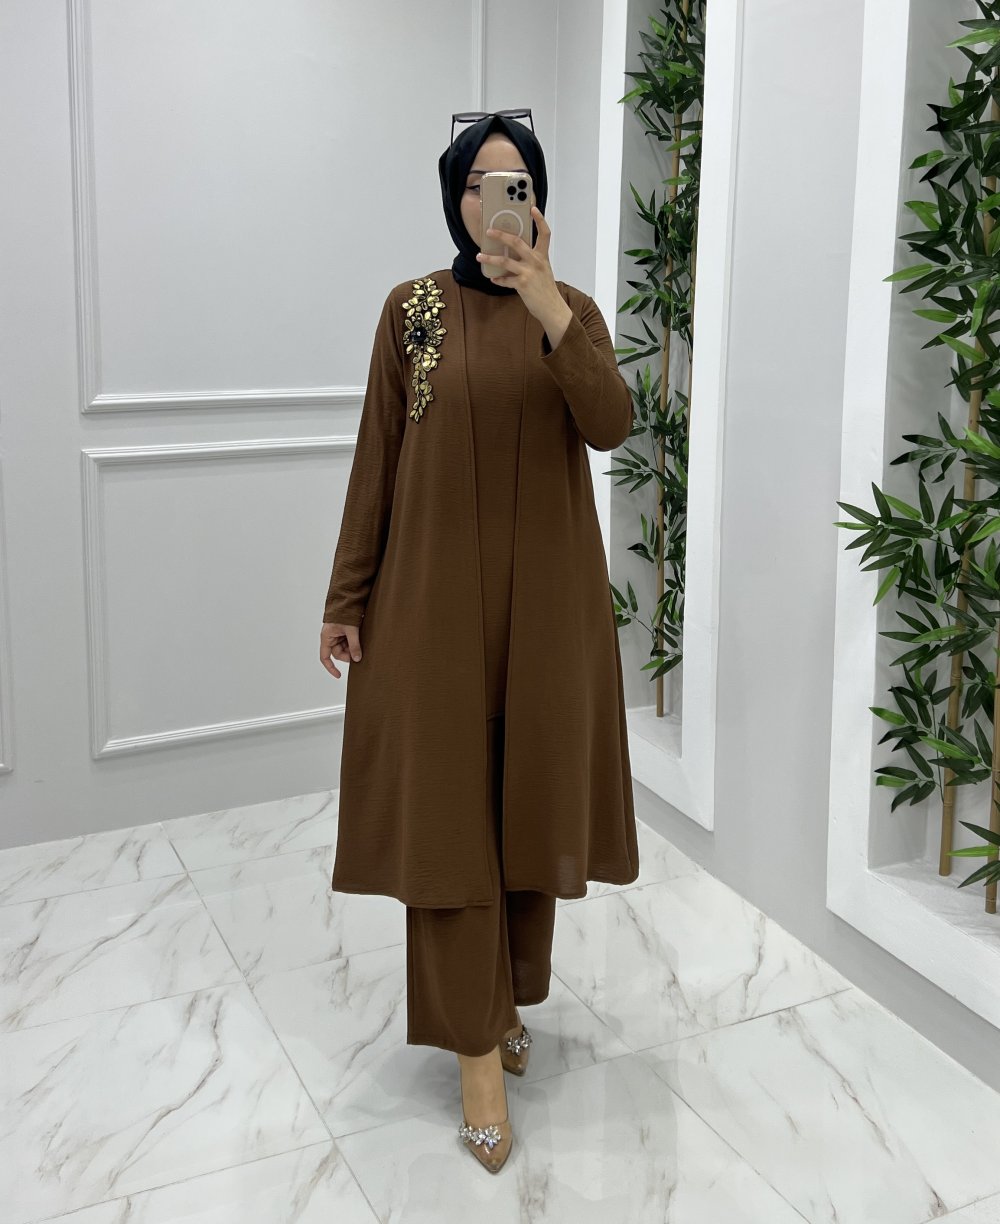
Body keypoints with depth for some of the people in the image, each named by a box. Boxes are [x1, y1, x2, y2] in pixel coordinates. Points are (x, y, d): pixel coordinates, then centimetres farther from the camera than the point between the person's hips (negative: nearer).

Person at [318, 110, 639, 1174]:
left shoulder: (575, 309, 4)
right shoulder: (413, 309, 2)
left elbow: (610, 427, -14)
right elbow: (377, 459, 2)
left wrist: (548, 308, -27)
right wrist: (346, 599, 0)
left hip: (546, 592, 1)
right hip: (435, 590, -1)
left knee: (528, 797, 9)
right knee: (446, 805, -2)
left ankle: (504, 995, 30)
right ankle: (477, 1046, 7)